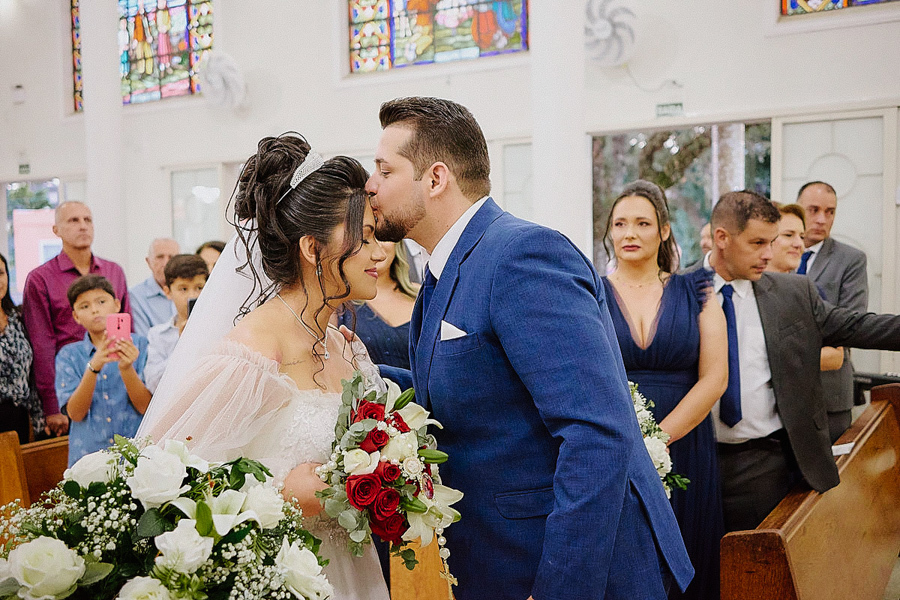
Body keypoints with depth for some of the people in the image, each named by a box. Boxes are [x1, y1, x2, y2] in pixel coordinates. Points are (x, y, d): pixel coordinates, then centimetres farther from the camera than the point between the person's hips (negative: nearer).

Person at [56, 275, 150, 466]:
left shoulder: (139, 344, 5)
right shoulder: (69, 355, 9)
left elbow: (145, 407, -2)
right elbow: (75, 413, -4)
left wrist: (126, 368, -18)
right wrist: (93, 367, -17)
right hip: (88, 456, 1)